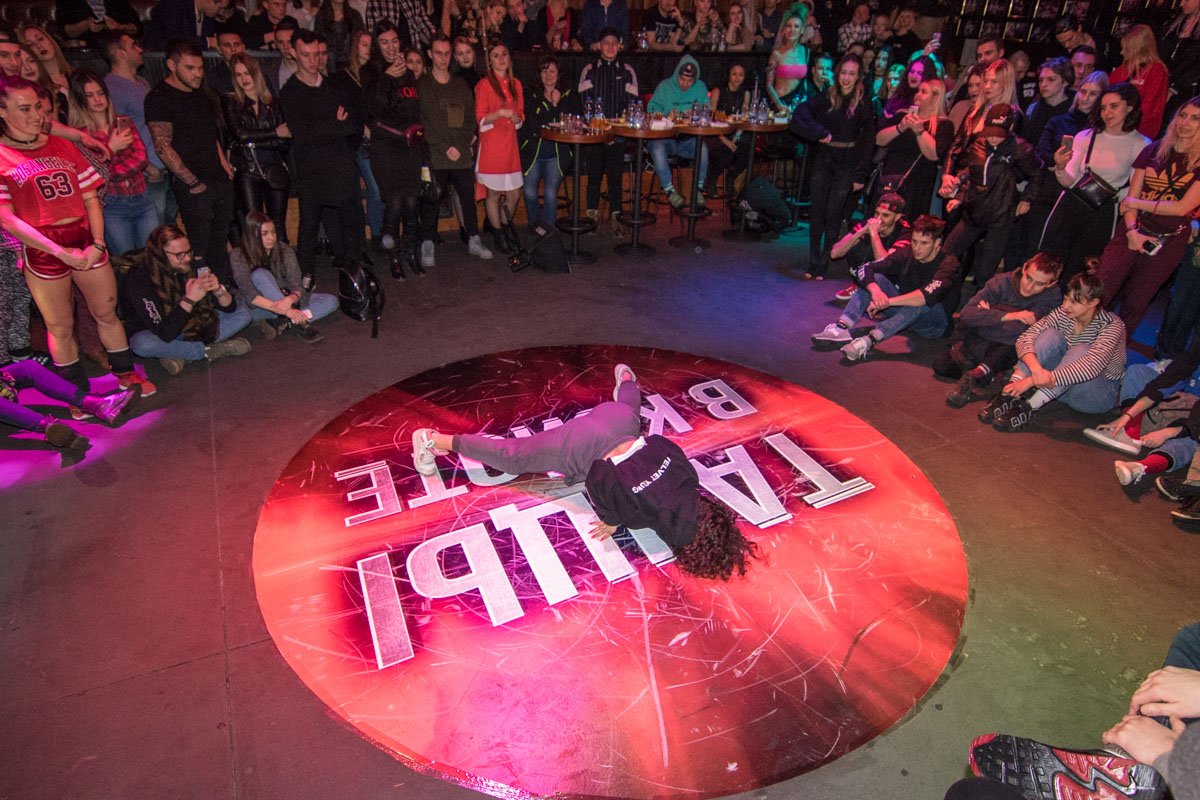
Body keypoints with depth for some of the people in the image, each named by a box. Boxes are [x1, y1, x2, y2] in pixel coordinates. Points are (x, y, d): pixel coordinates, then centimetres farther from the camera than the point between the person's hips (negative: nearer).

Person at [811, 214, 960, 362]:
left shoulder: (948, 263, -19)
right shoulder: (906, 254, -6)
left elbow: (929, 295, -38)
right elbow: (866, 268, -15)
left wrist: (886, 302, -41)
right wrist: (875, 290, -35)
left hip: (933, 324, -5)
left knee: (922, 302, -38)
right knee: (875, 278, -15)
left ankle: (869, 340, -51)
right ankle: (842, 328, -36)